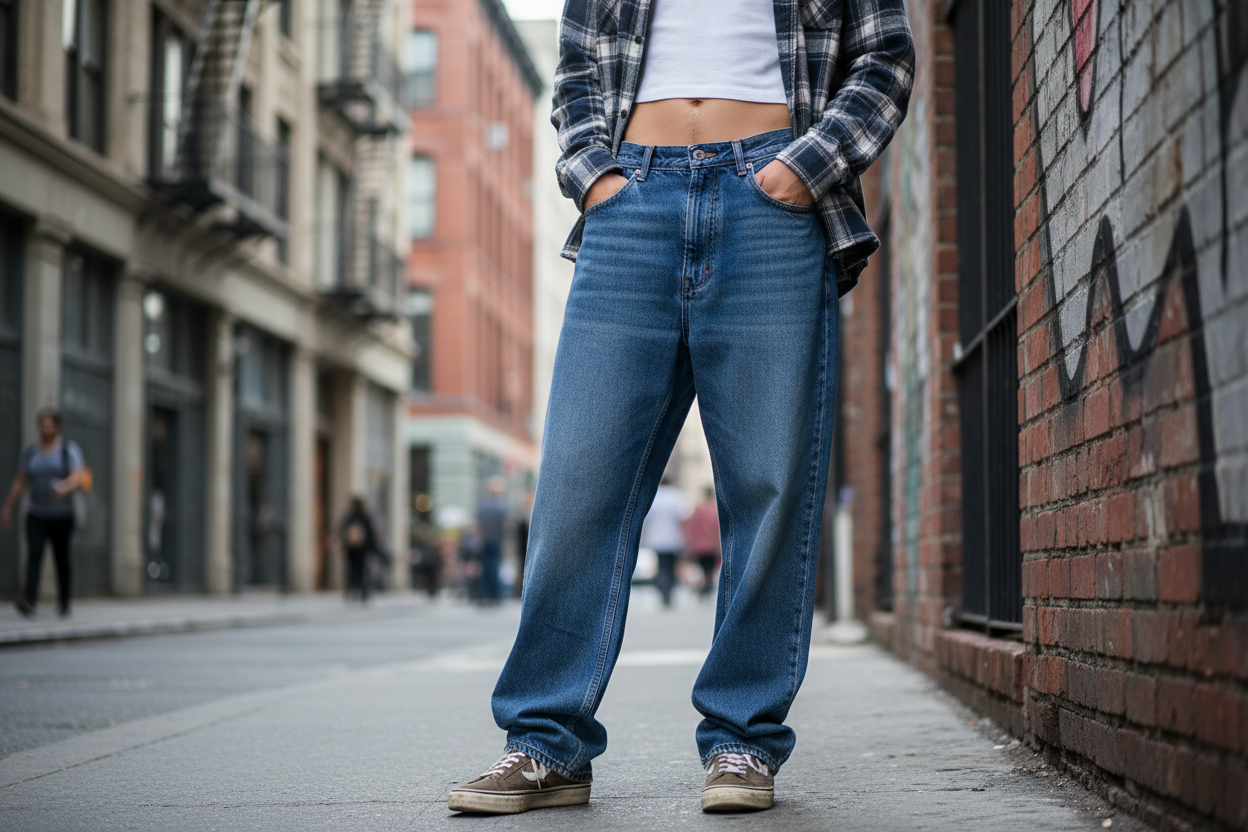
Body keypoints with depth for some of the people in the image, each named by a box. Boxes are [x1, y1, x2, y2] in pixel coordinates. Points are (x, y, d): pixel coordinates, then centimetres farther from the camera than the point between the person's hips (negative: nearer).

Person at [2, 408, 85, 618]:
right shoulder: (30, 452, 8)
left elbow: (77, 477, -15)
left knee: (62, 558, 4)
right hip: (36, 515, 2)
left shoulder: (69, 449, -2)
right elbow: (20, 482, 9)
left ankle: (65, 601, 21)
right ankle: (29, 600, -30)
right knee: (34, 554, -16)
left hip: (62, 515, -2)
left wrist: (65, 487, -37)